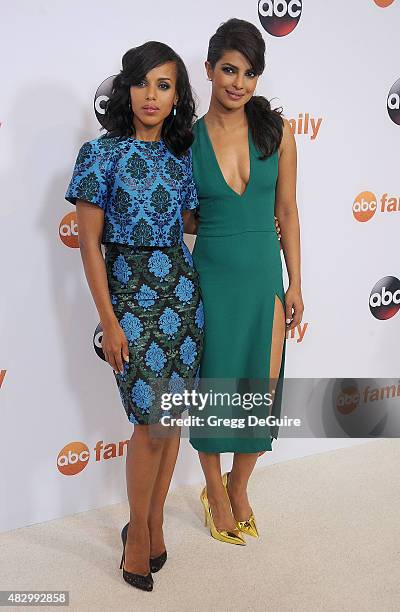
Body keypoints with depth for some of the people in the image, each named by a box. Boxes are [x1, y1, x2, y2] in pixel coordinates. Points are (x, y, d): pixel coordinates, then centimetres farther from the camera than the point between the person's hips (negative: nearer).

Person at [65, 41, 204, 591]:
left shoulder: (181, 158, 7)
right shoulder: (102, 153, -6)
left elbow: (186, 229, 13)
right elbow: (89, 243, -7)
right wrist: (108, 321, -10)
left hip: (183, 291, 4)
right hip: (130, 293, -4)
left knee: (172, 415, 8)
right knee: (154, 421, -5)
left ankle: (153, 522, 26)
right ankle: (139, 530, 17)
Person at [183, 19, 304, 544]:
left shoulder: (277, 131, -1)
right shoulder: (187, 139, -5)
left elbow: (287, 211, 3)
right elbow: (186, 219, 6)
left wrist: (295, 284, 3)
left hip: (265, 278, 2)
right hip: (212, 280, -1)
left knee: (261, 390, 9)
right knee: (213, 389, 9)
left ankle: (239, 487, 35)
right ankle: (215, 492, 33)